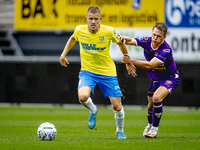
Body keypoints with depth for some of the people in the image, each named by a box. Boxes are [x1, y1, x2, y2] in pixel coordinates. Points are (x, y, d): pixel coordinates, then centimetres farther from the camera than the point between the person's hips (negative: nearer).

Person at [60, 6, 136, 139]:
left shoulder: (109, 31, -15)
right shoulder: (80, 30, -9)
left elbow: (121, 43, 5)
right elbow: (73, 38, 17)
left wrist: (128, 63, 14)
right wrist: (63, 54, 11)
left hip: (107, 72, 0)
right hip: (87, 71, 0)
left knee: (117, 106, -1)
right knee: (83, 97, -29)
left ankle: (120, 131, 29)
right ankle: (93, 110, 8)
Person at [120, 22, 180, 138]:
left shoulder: (166, 50, -34)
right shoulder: (147, 41, -14)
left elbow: (150, 65, -40)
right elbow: (131, 41, -16)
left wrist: (131, 61, -44)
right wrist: (124, 39, -41)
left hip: (170, 78, -7)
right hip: (156, 78, 7)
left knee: (156, 98, -29)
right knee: (151, 105, 14)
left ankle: (155, 129, -15)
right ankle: (150, 125, 46)